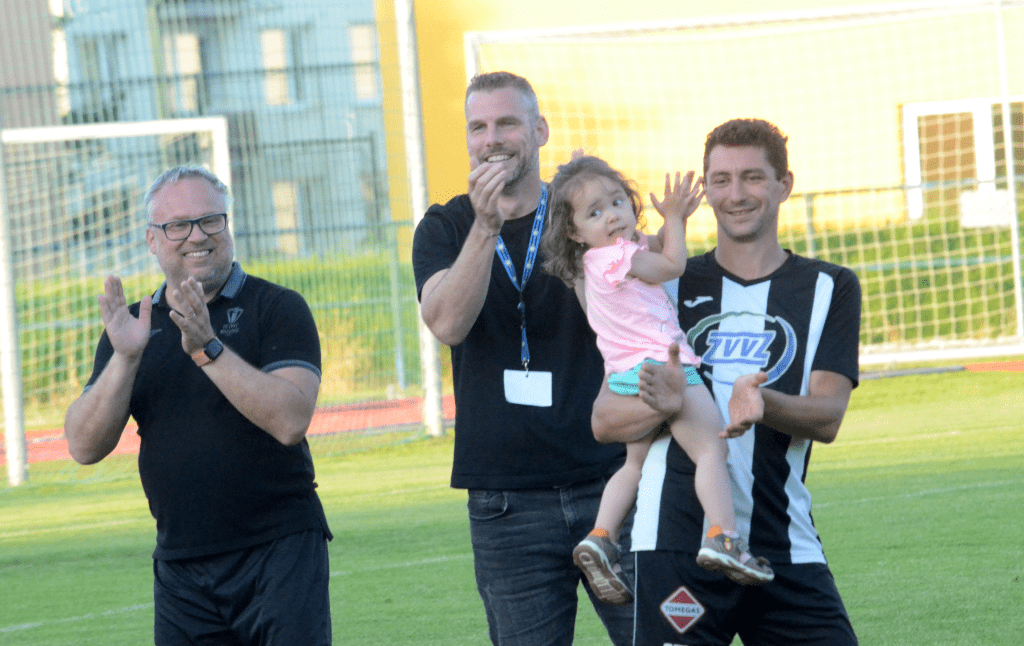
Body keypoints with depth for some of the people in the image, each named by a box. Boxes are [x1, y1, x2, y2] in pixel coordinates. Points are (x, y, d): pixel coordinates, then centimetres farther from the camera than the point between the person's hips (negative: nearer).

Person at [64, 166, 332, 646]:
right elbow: (85, 448, 1)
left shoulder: (277, 308, -1)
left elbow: (291, 421, -15)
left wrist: (208, 348, -21)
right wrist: (126, 358, -13)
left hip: (280, 552, -4)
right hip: (181, 567, 4)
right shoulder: (131, 326, 10)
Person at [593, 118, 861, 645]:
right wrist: (662, 404, -15)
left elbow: (827, 417, -1)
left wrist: (761, 402, -22)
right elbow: (605, 421, 7)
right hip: (677, 540, -1)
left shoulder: (829, 288, 12)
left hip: (785, 550, 1)